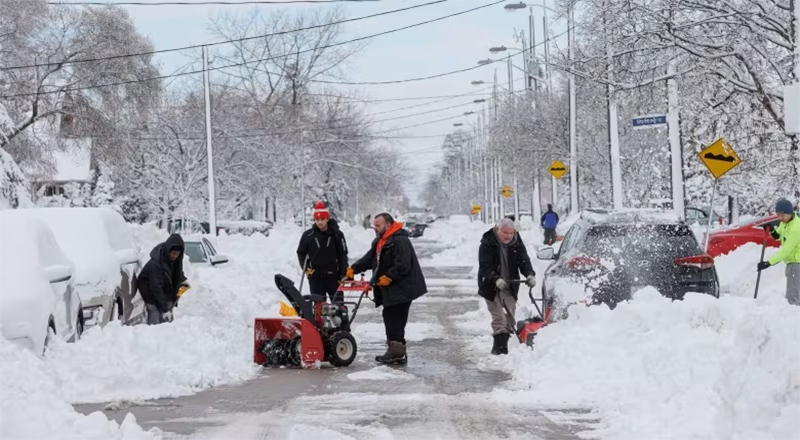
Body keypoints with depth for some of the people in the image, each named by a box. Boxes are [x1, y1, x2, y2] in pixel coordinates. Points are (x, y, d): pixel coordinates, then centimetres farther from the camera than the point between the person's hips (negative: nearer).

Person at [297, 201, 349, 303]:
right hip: (315, 277, 1)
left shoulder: (337, 234, -3)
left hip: (333, 276, -1)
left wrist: (344, 274, -4)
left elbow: (343, 255, 0)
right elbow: (301, 253, 11)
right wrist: (305, 268, -2)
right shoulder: (308, 235, -1)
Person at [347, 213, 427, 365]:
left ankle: (396, 351, -7)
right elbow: (368, 258, 14)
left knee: (394, 320, -10)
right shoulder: (380, 242, 16)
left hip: (402, 288, -10)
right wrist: (353, 269, 2)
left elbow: (402, 266, -25)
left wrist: (388, 277, -24)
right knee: (390, 318, 12)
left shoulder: (400, 241, -18)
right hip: (390, 290, 10)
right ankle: (397, 352, 19)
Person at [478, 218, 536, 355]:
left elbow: (524, 260, -5)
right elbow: (485, 266, -18)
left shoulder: (517, 243, 0)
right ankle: (500, 346, -12)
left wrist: (529, 275, -26)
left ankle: (503, 345, 17)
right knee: (499, 318, -12)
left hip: (510, 287, 5)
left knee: (510, 318, 6)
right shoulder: (487, 244, -13)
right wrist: (496, 279, -35)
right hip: (491, 287, -5)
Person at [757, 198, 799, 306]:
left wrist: (769, 263, -27)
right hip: (791, 261, 10)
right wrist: (772, 231, -7)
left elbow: (786, 250, -27)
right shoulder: (785, 221, 3)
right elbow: (778, 236, 16)